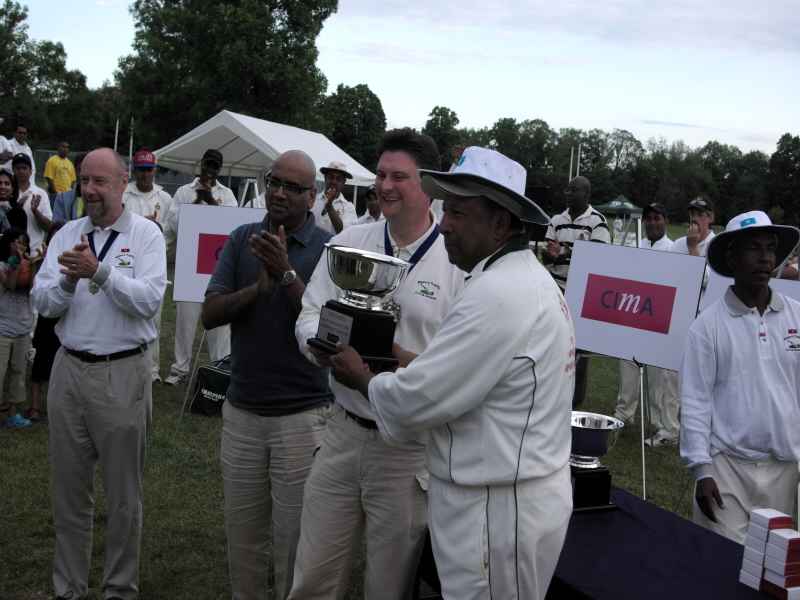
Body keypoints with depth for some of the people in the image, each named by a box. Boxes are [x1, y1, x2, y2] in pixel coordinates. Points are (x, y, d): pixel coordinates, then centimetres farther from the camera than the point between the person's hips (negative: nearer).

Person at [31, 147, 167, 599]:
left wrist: (100, 271, -25)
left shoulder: (146, 233, -5)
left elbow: (149, 300, -16)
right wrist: (69, 279, -17)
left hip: (123, 374, -4)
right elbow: (42, 303, 1)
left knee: (124, 493, 8)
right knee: (69, 489, 14)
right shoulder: (67, 235, 7)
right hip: (69, 369, 4)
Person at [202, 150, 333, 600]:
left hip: (302, 414, -3)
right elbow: (210, 314, -3)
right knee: (242, 534, 16)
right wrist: (258, 287, -18)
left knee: (294, 538, 7)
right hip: (241, 411, 4)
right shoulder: (243, 239, 4)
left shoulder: (329, 247, -7)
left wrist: (287, 273, -24)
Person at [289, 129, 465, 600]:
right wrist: (322, 345, -16)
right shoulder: (347, 243, 4)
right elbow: (311, 315, 5)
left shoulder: (460, 260, -10)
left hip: (411, 449, -4)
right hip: (343, 433, 4)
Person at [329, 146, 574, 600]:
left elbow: (417, 398, -22)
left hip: (498, 508, -10)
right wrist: (405, 361, 5)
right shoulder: (528, 279, 11)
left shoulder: (498, 294, -23)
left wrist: (363, 378, -4)